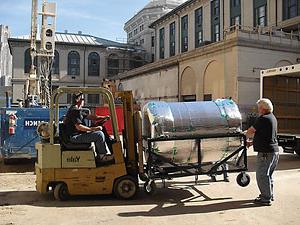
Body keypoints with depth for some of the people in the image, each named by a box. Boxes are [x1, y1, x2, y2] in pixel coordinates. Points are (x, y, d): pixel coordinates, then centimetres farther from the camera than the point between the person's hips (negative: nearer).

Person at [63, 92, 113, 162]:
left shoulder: (78, 110, 18)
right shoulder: (74, 111, -17)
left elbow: (89, 116, 17)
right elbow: (79, 127, -24)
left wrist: (103, 117, 7)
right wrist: (93, 129, -20)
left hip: (78, 135, 12)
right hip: (75, 137, -12)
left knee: (98, 133, 20)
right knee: (99, 134, -18)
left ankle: (99, 156, 16)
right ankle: (103, 156, -5)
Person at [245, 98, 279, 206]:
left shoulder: (263, 119, -18)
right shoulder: (272, 118, 14)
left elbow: (250, 132, -13)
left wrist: (245, 135, 9)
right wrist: (253, 142, 21)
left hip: (266, 152, -10)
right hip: (274, 150, 10)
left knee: (262, 175, -2)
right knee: (268, 174, 20)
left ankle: (266, 198, 4)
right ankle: (270, 194, 31)